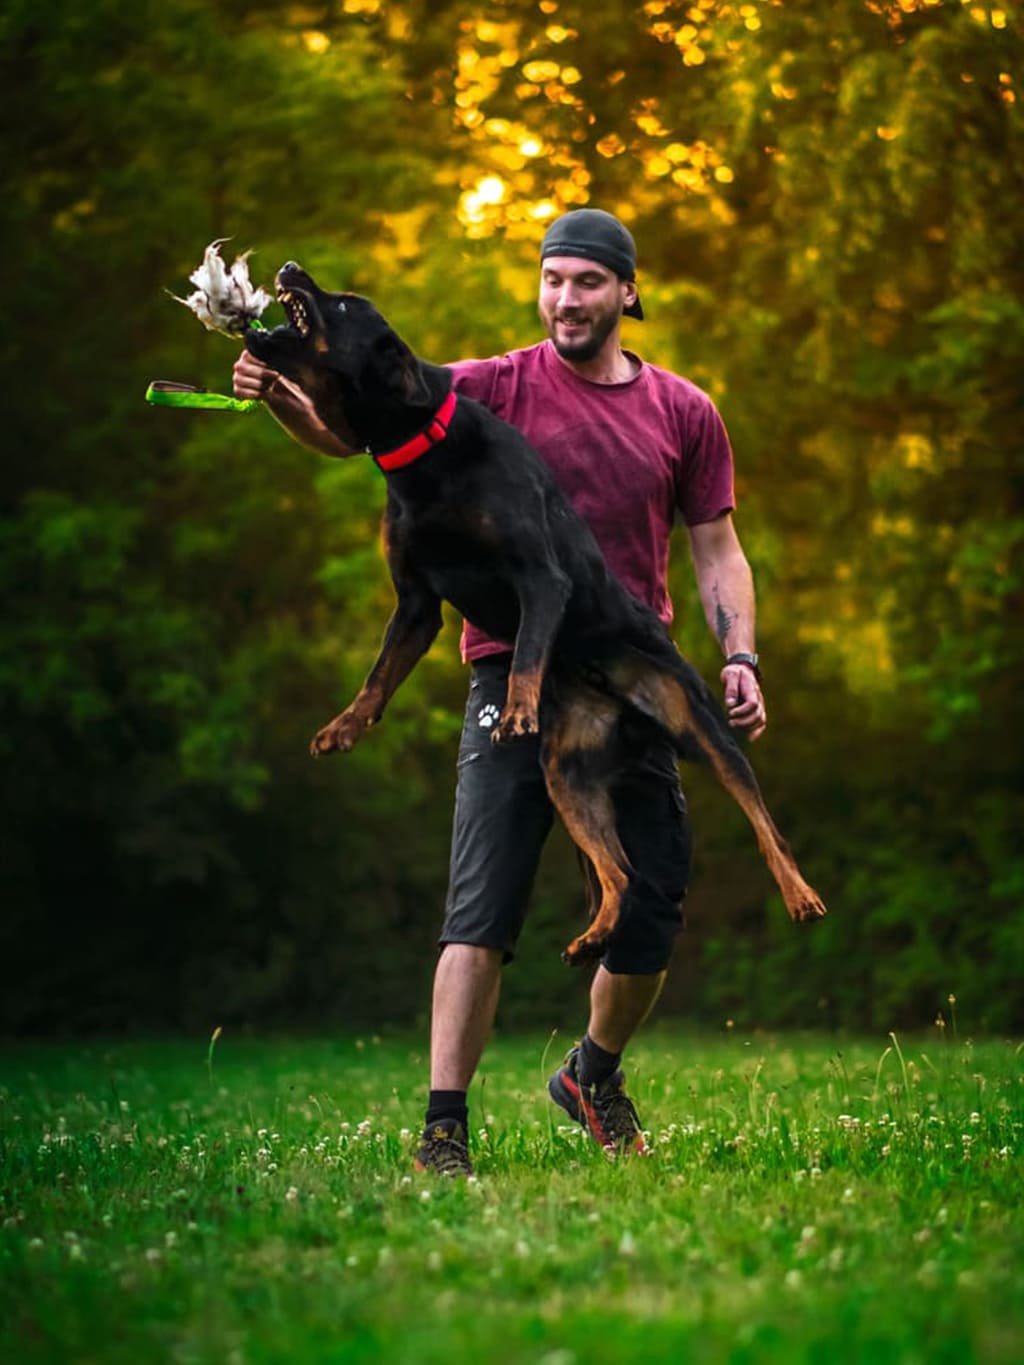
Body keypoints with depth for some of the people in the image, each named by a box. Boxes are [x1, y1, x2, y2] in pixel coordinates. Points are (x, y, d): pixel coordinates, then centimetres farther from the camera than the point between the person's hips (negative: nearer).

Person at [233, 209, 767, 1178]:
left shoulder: (684, 413, 9)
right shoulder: (493, 389, 0)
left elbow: (716, 552, 14)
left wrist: (739, 657, -1)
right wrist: (278, 395, -30)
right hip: (514, 678, -3)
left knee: (651, 921, 8)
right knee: (482, 914, -11)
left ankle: (594, 1074, 34)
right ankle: (442, 1132, -11)